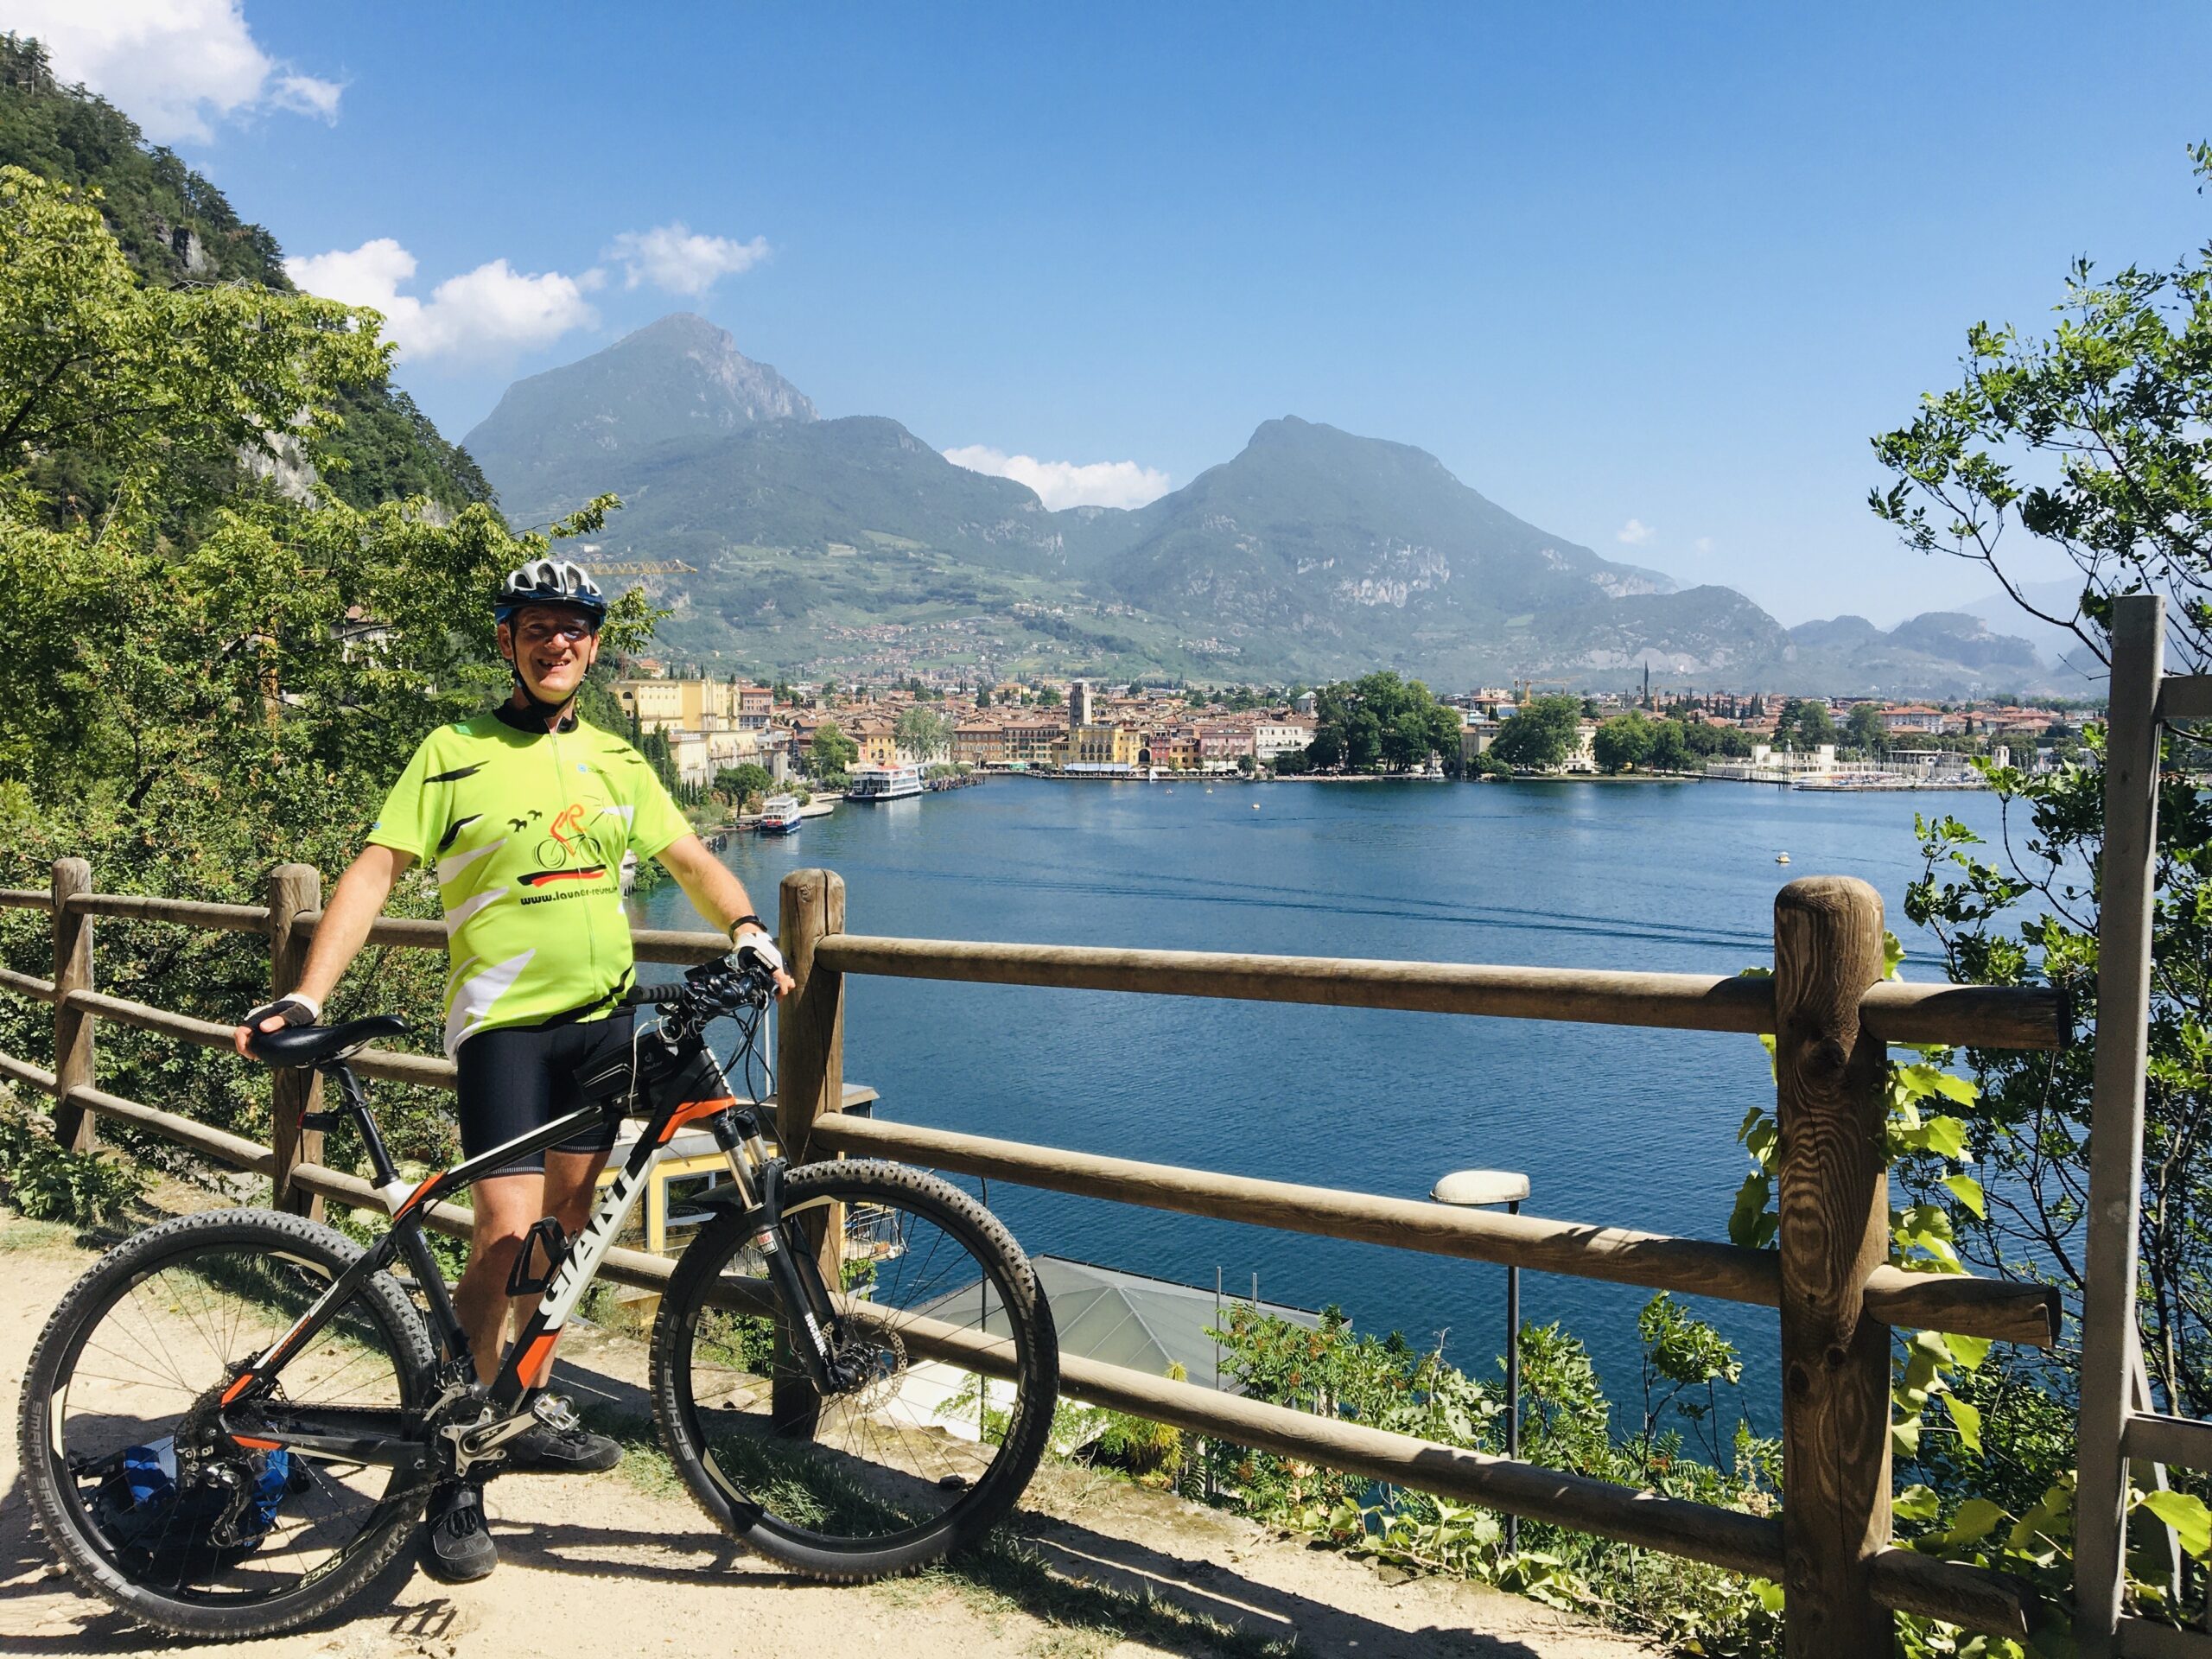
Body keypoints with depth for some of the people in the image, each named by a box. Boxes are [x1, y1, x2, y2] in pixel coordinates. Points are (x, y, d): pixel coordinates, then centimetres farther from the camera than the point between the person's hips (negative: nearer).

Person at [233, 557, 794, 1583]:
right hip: (504, 1020, -5)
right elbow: (374, 872, -6)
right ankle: (456, 1472, 1)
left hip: (602, 1016, 5)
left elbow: (689, 858, 17)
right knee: (505, 1234, -13)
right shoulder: (453, 755, 0)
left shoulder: (614, 761, 14)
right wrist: (305, 999, -17)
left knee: (565, 1227, 11)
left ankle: (522, 1417, 29)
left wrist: (749, 935, 0)